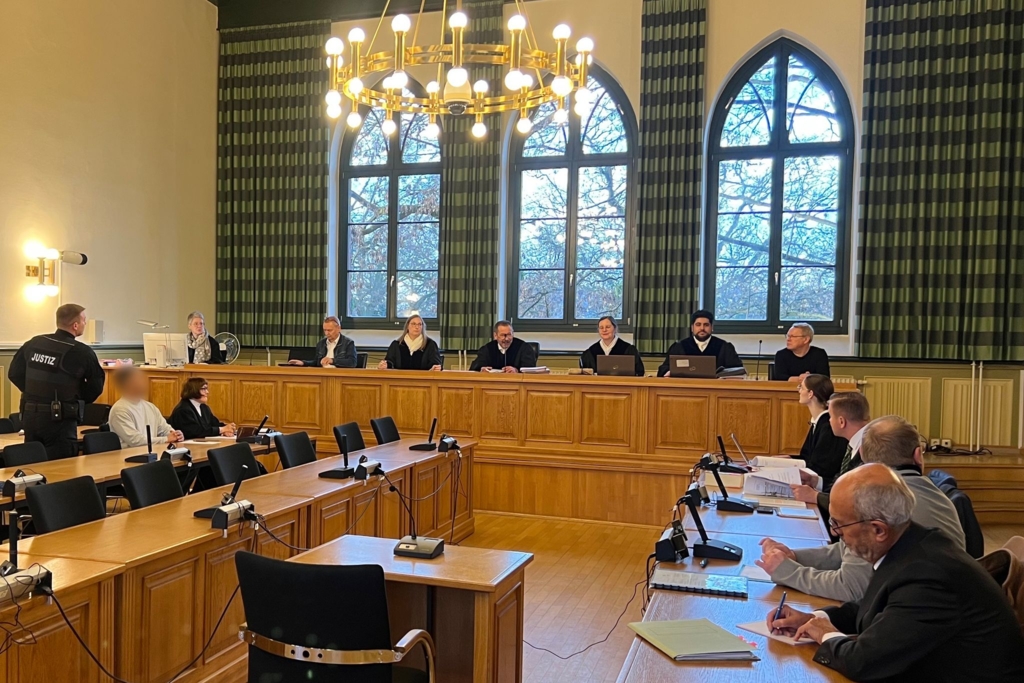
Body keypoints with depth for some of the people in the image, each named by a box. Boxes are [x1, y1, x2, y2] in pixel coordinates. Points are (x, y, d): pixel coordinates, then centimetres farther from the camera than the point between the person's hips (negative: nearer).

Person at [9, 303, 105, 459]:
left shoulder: (33, 343, 4)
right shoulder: (83, 353, -13)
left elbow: (15, 373, 11)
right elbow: (96, 387, -6)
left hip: (30, 415, 6)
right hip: (60, 419, -6)